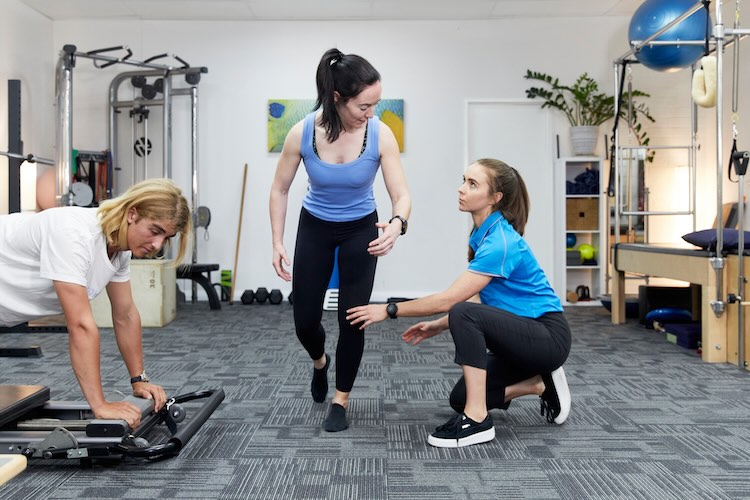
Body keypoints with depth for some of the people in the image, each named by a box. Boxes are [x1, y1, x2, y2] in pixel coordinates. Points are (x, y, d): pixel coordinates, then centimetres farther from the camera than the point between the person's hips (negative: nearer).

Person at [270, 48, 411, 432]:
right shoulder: (301, 134, -24)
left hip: (361, 230, 0)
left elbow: (401, 194, -24)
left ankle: (341, 401, 15)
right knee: (305, 321, 3)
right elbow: (280, 190, -9)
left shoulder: (381, 135, -25)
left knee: (352, 318, -6)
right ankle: (320, 362, 40)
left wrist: (396, 224, -46)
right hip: (315, 227, 1)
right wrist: (277, 242, -14)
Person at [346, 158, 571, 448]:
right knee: (460, 398, 9)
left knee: (465, 315, -33)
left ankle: (477, 421, -24)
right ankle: (540, 384, 17)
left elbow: (450, 299, -25)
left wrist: (390, 310, -17)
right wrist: (438, 326, 8)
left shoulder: (501, 242, -24)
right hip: (522, 335, 9)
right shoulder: (483, 234, 5)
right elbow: (483, 301, 13)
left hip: (548, 336, -9)